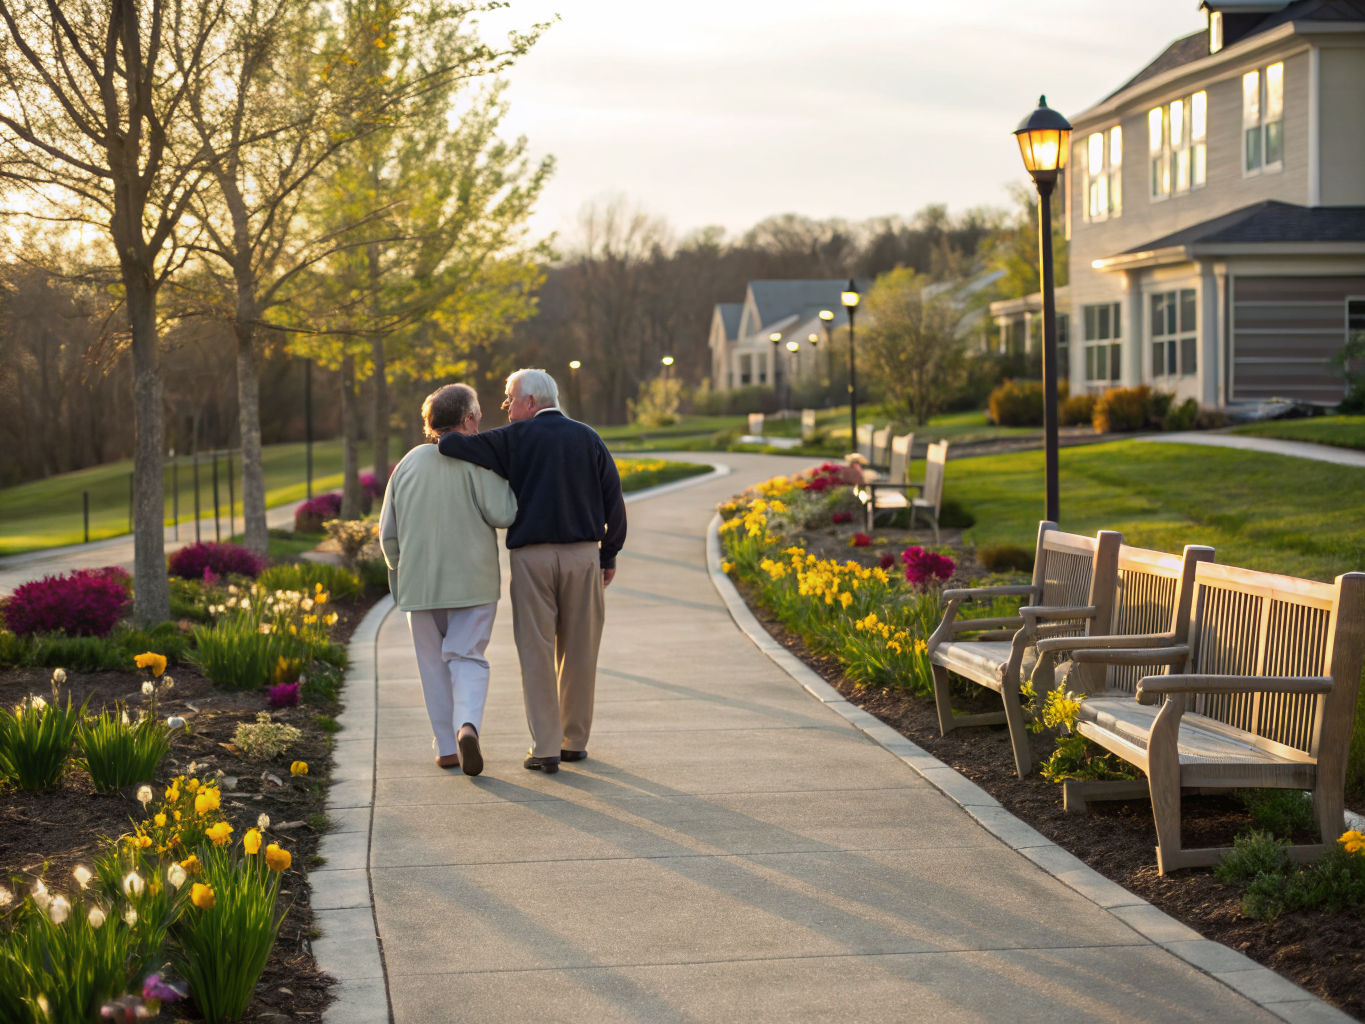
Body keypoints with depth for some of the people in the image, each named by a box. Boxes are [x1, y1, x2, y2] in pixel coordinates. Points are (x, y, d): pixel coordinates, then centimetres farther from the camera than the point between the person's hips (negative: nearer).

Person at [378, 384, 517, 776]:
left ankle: (447, 747, 14)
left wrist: (401, 575, 24)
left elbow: (388, 534, 9)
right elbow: (503, 513, -17)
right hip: (472, 581, -3)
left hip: (420, 583, 3)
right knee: (467, 660, 1)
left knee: (435, 665, 13)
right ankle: (467, 726, -23)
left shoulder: (408, 464, 6)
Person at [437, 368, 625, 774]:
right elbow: (613, 500, 6)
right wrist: (609, 555, 14)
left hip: (531, 557, -3)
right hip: (583, 554, 3)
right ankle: (574, 741, 18)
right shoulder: (588, 438, 8)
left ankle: (545, 748, -2)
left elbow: (452, 445, -10)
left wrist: (439, 441, 14)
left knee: (537, 653, 1)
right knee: (579, 651, 11)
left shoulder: (515, 439, -2)